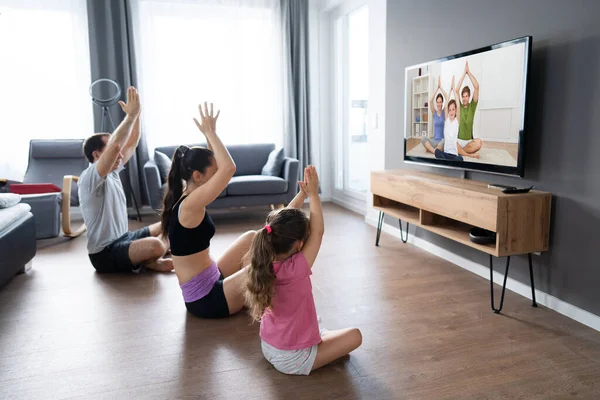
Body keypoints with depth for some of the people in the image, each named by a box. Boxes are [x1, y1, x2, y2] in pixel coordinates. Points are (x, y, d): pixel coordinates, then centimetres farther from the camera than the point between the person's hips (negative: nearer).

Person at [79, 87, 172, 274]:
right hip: (105, 254, -9)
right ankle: (146, 262, -3)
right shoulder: (89, 178, -19)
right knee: (155, 246, -35)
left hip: (123, 238, 10)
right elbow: (114, 145, -35)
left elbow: (132, 143, 13)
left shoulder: (112, 172, 7)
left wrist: (136, 114, 1)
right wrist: (130, 115, -27)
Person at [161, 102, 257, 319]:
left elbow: (220, 165, 13)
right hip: (205, 299, -10)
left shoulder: (183, 198, 3)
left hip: (209, 282, 10)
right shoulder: (190, 205, -25)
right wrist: (209, 132, -21)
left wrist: (210, 132, 4)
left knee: (251, 237, 15)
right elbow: (229, 167, -32)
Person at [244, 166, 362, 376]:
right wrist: (313, 194, -13)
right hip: (292, 360, -7)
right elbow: (318, 232, -22)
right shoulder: (294, 270, -32)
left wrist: (302, 193, -2)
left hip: (269, 348, 7)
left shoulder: (266, 262, -12)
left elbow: (284, 222, -1)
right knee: (354, 336, 4)